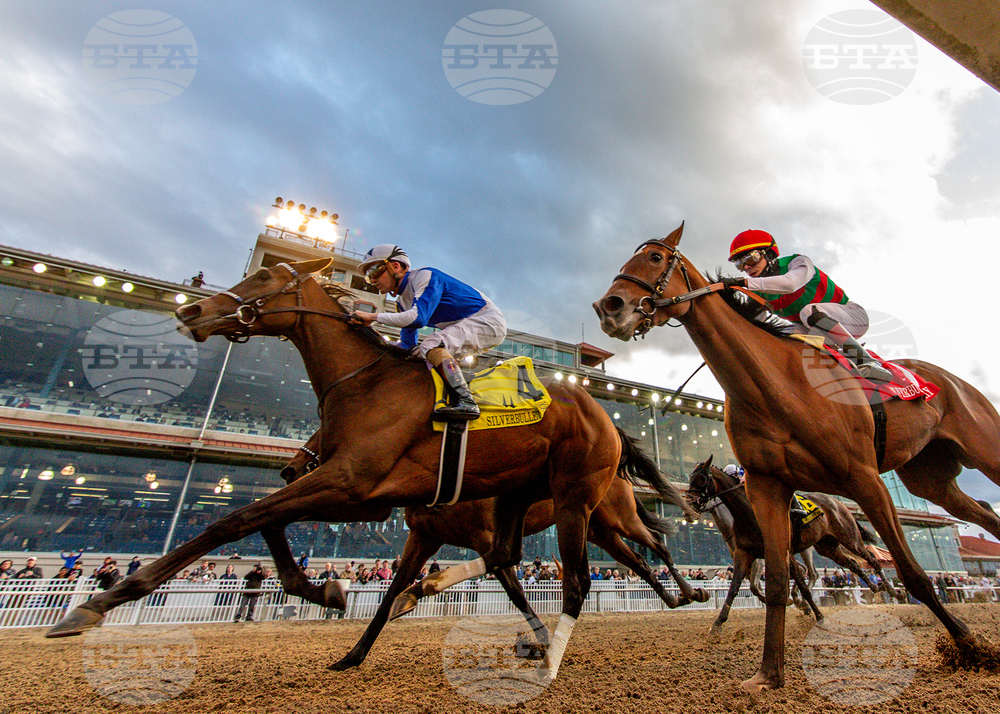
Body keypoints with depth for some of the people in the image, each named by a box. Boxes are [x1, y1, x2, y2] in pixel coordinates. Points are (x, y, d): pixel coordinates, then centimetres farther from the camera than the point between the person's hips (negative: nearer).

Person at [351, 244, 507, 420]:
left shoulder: (425, 276, -15)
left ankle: (466, 402, -33)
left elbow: (418, 317, -31)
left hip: (489, 321, -9)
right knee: (420, 355, 7)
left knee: (431, 345, -27)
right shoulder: (403, 301, 13)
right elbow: (407, 346, 16)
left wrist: (374, 316, -24)